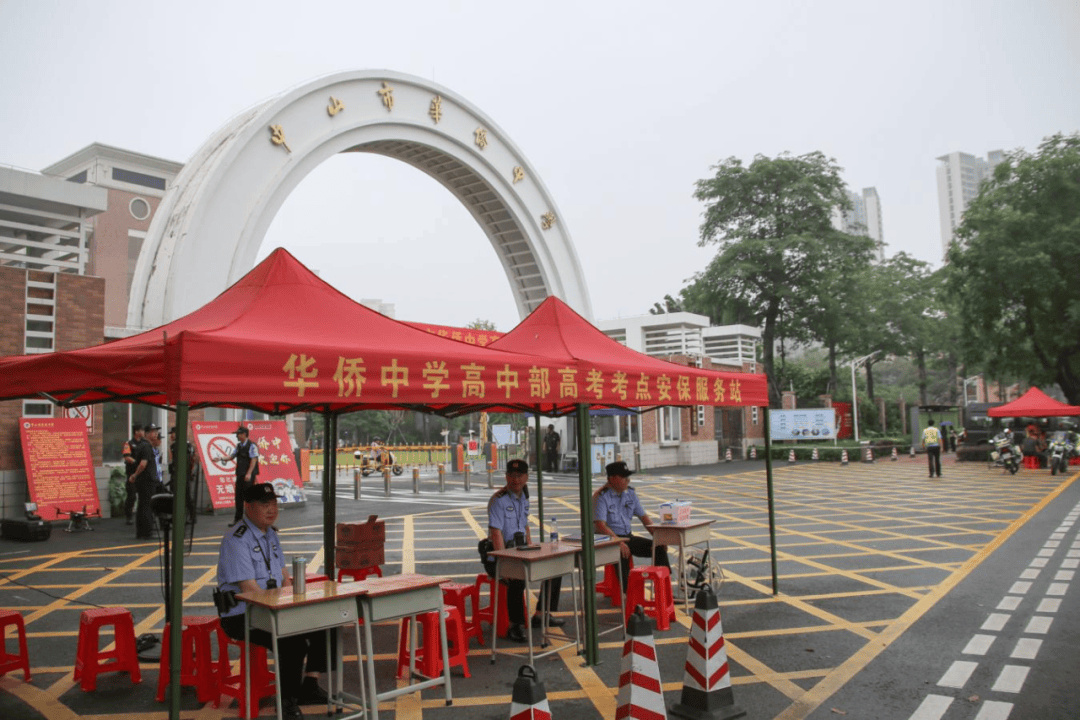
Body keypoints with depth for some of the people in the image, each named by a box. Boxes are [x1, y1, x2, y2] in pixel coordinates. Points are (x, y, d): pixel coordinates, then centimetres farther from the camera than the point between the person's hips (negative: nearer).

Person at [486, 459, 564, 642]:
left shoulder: (523, 498, 12)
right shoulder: (499, 500, -14)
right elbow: (496, 533, -20)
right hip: (502, 551, -8)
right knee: (517, 577, -34)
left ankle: (541, 615, 16)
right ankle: (516, 626, -21)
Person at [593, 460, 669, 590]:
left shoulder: (630, 493, 9)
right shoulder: (601, 497, -13)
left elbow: (644, 517, 14)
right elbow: (600, 526, -22)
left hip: (628, 537, 7)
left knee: (659, 547, -7)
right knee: (622, 554, -37)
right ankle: (625, 592, -28)